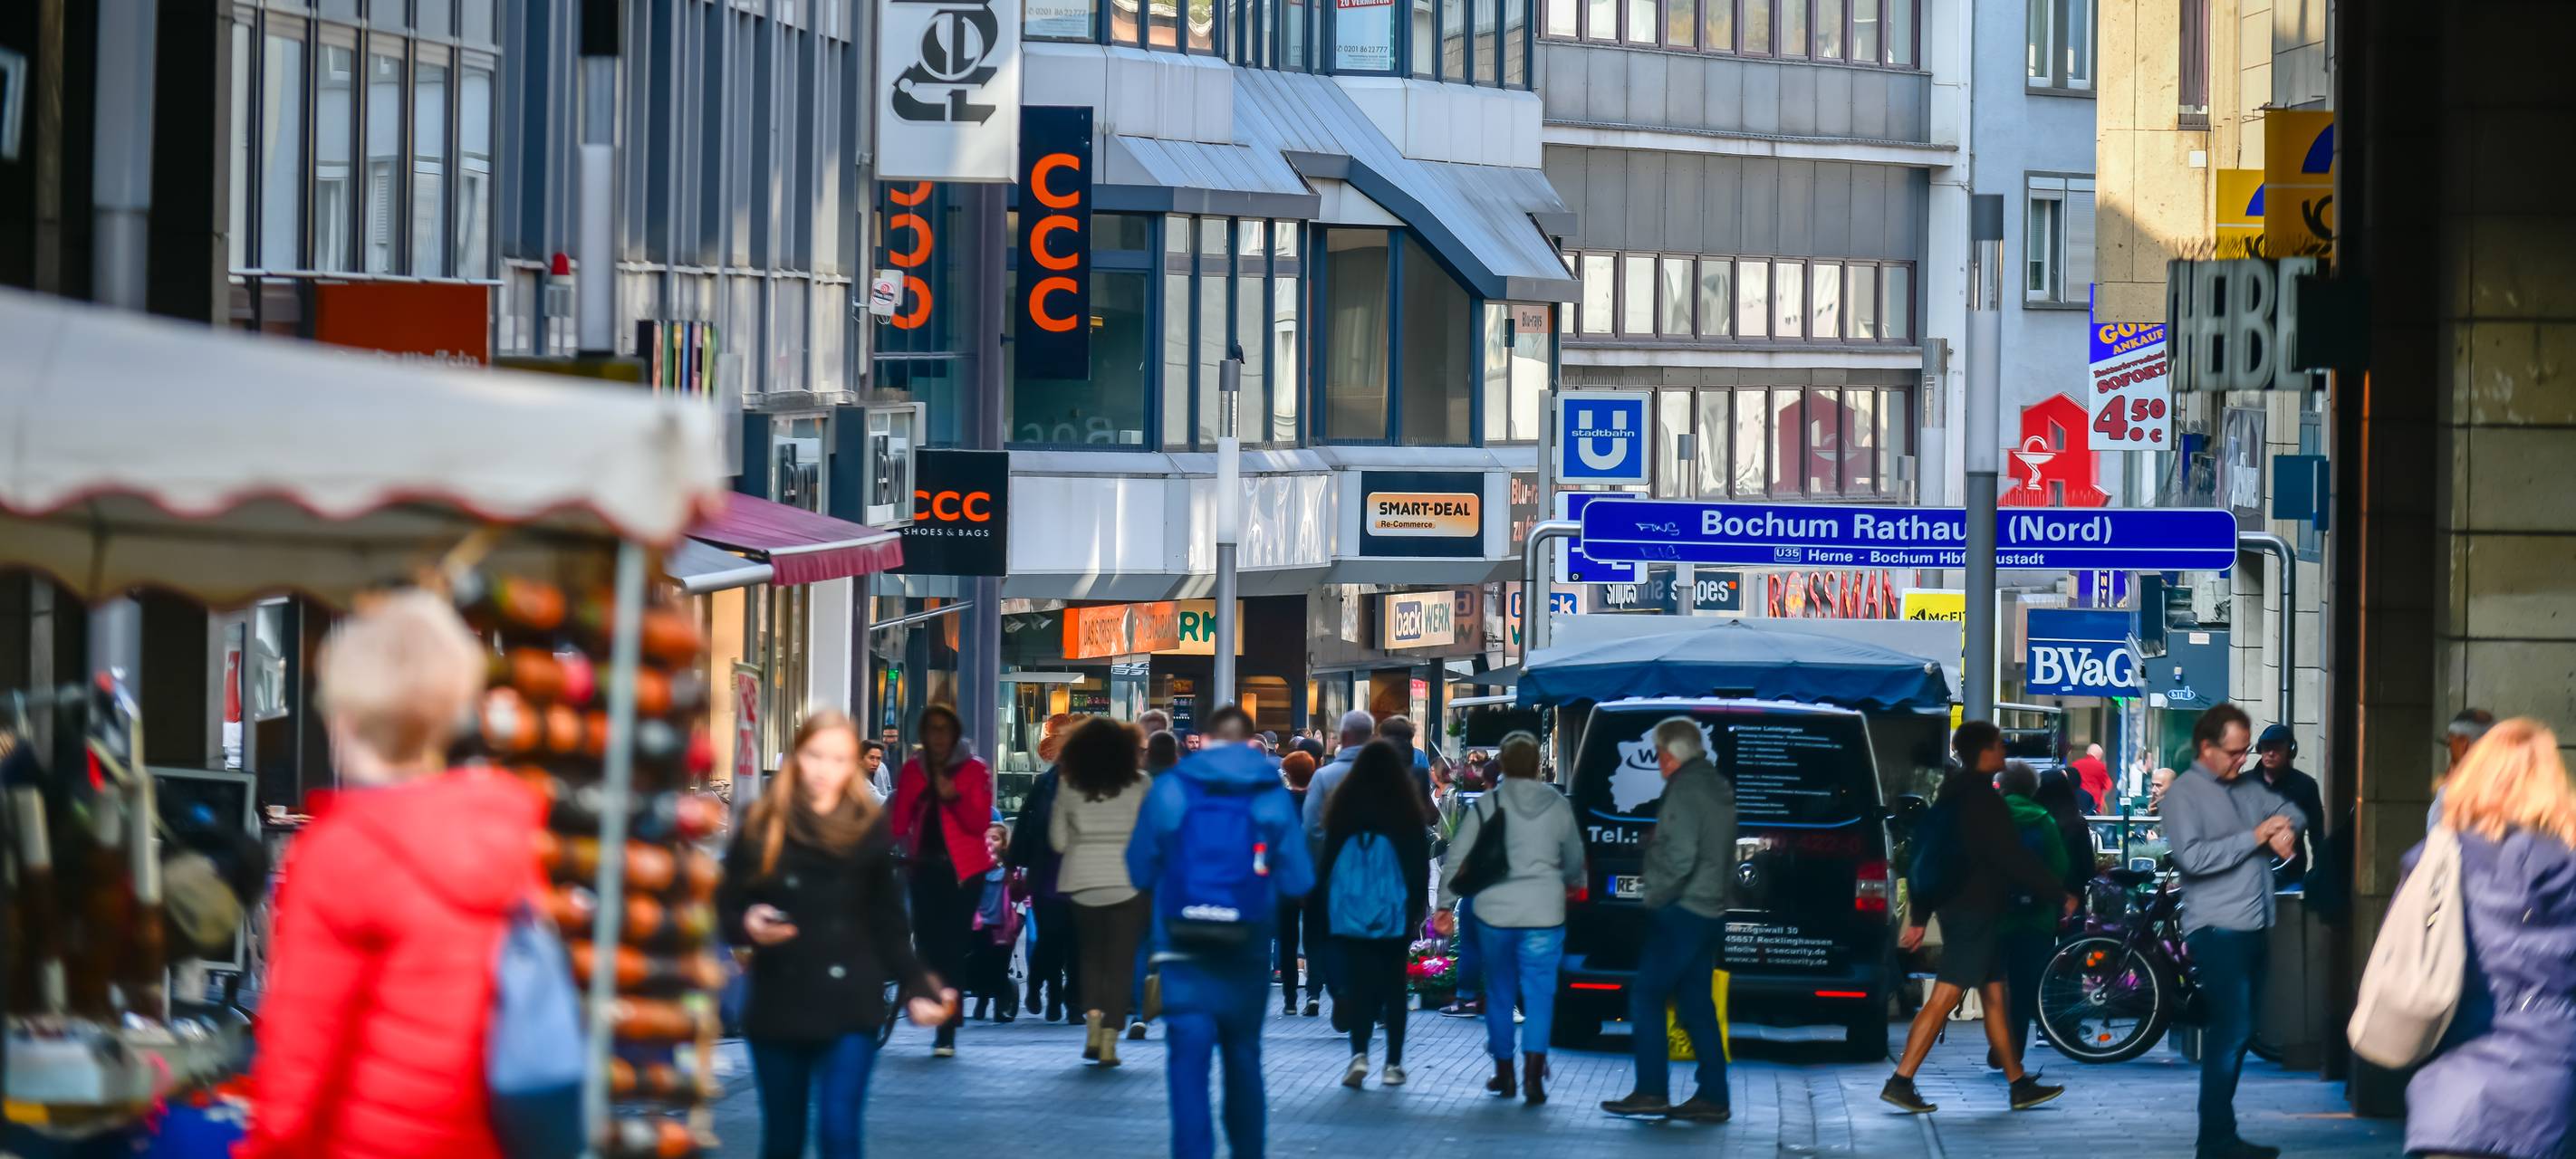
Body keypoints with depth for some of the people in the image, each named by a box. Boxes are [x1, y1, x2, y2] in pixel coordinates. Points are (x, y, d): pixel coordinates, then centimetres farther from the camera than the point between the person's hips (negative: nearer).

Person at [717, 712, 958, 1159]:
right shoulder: (762, 826, 0)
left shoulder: (869, 828, 1)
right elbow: (726, 909, 4)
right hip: (779, 1004, 1)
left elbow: (888, 924, 4)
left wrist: (917, 988, -6)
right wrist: (748, 926, -18)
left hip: (848, 1004, -1)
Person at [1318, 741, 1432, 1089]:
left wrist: (1325, 903, 12)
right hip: (1394, 912, -1)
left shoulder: (1343, 807, -2)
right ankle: (1393, 1063, 9)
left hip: (1349, 912, 1)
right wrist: (1419, 905, 10)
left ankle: (1359, 1053, -18)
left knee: (1357, 982, 1)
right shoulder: (1406, 810, -7)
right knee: (1393, 983, 8)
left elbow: (1327, 858, 3)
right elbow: (1419, 861, -1)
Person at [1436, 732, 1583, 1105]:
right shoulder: (1557, 807, 2)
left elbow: (1457, 858, -4)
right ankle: (1533, 1073, -14)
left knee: (1499, 993, 13)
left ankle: (1504, 1074, 20)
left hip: (1494, 913, 0)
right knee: (1539, 994, 1)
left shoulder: (1487, 805, -3)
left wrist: (1446, 905, 3)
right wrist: (1573, 883, 37)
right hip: (1544, 914, 0)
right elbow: (1575, 860, 15)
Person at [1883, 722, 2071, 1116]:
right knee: (1945, 997, -11)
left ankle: (2019, 1084, 18)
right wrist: (2058, 896, -8)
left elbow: (1926, 854, 18)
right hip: (1976, 909, -10)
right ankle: (1900, 1082, -13)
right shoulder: (1983, 799, -15)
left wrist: (1919, 917, 21)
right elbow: (2015, 859, -17)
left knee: (1996, 996, 13)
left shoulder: (1952, 796, 15)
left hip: (1955, 906, 10)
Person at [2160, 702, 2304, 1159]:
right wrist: (2255, 837, -16)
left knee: (2238, 1034, 11)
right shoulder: (2184, 794, -8)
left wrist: (2286, 829, -4)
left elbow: (2292, 812, 21)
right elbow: (2192, 856, -20)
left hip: (2255, 928, 8)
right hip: (2217, 929, -8)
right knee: (2230, 1032, -12)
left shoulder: (2248, 787, 15)